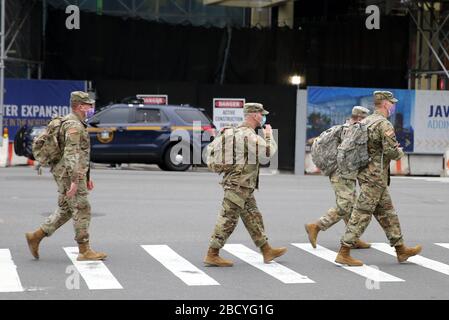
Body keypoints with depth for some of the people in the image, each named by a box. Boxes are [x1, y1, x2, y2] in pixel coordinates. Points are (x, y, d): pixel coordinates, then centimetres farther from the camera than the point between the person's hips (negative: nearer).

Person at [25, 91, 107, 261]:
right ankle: (84, 251, 0)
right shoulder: (73, 126, -16)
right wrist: (74, 181, -27)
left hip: (69, 174, 10)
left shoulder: (78, 124, 18)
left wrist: (87, 177, 25)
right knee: (81, 210, -5)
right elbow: (71, 155, -23)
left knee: (65, 210, 14)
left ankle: (35, 236, 15)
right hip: (69, 175, -10)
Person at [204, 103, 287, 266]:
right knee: (228, 220, -6)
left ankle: (267, 251, 22)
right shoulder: (248, 135, -19)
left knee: (253, 218, 14)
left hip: (243, 187, 11)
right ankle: (212, 255, -3)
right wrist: (269, 135, 0)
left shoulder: (239, 131, 14)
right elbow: (269, 151, -17)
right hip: (239, 185, -11)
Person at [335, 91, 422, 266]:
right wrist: (400, 152, 1)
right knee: (362, 214, -8)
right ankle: (344, 253, -8)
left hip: (364, 172, 10)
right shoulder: (385, 124, -15)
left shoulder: (365, 122, 13)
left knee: (387, 212, 14)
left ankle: (401, 250, 21)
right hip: (375, 175, -10)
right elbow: (391, 151, -22)